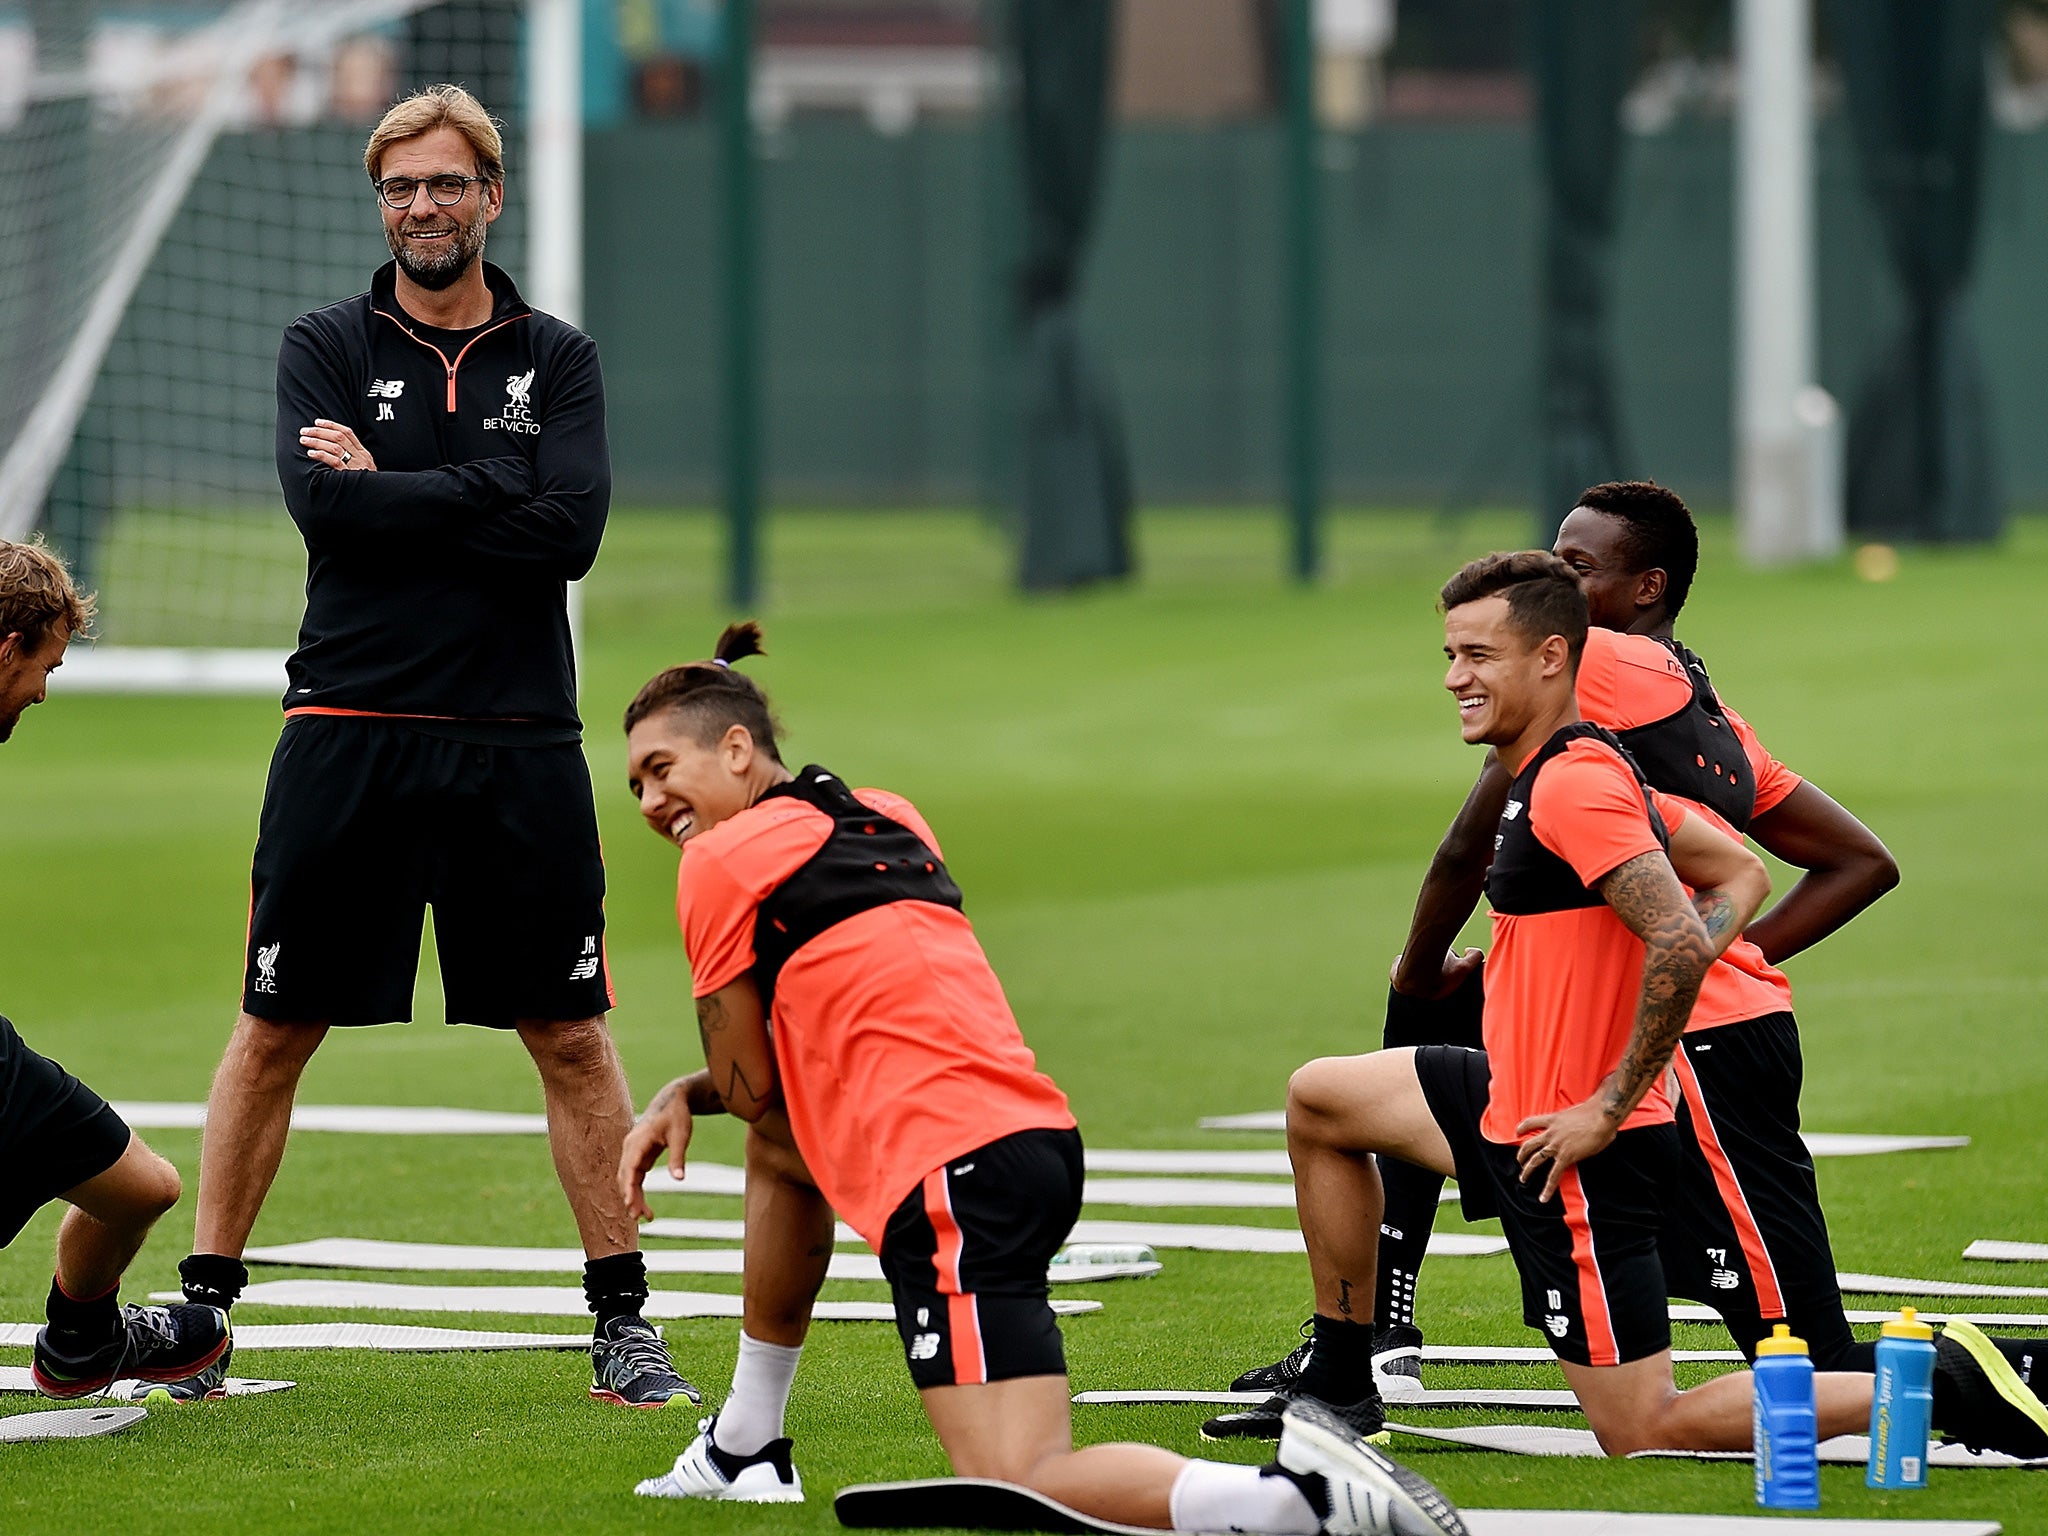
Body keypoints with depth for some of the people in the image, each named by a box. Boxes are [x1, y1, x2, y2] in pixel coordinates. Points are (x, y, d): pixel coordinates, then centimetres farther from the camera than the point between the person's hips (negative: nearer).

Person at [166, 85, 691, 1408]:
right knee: (276, 1030, 3)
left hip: (518, 744, 0)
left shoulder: (557, 361, 8)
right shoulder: (326, 350, 6)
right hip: (348, 737, 0)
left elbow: (571, 530, -8)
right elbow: (322, 504, -11)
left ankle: (623, 1319, 7)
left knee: (571, 1036, 2)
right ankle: (203, 1298, 11)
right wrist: (485, 490, -12)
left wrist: (393, 487, -9)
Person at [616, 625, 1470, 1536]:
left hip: (953, 1182, -9)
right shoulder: (886, 818, 23)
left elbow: (751, 1094, 5)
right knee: (774, 1149, 35)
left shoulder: (722, 858, 0)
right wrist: (683, 1096, 32)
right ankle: (746, 1455, 36)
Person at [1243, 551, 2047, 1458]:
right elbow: (1739, 876, 19)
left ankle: (1943, 1385, -7)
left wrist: (1611, 1106, -22)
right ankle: (1339, 1387, 27)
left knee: (1641, 1431, -6)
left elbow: (1680, 946, -30)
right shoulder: (1571, 769, 10)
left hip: (1577, 1150, -10)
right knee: (1319, 1098, 21)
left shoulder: (1571, 785, -21)